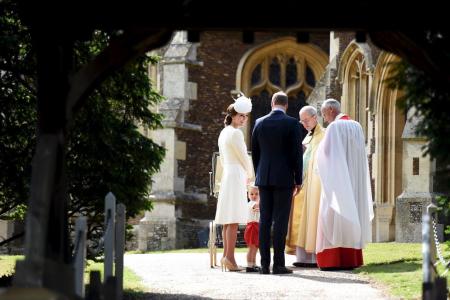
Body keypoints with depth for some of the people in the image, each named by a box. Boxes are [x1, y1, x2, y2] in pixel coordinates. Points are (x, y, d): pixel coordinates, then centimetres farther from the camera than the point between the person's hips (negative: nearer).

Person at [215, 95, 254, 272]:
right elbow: (244, 157, -8)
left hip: (226, 176, 9)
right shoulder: (235, 133, -11)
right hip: (236, 176, -9)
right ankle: (230, 258, -18)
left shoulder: (224, 132, 17)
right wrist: (250, 175, 9)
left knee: (227, 220, 9)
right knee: (234, 219, -13)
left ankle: (226, 256, 10)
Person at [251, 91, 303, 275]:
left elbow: (255, 153, 11)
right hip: (283, 178, -4)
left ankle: (264, 264, 3)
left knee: (264, 220, 5)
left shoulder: (259, 123, 6)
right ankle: (278, 264, -6)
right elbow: (296, 153, -7)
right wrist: (298, 180, -1)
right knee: (280, 221, -3)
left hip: (264, 178, 4)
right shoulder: (291, 123, -6)